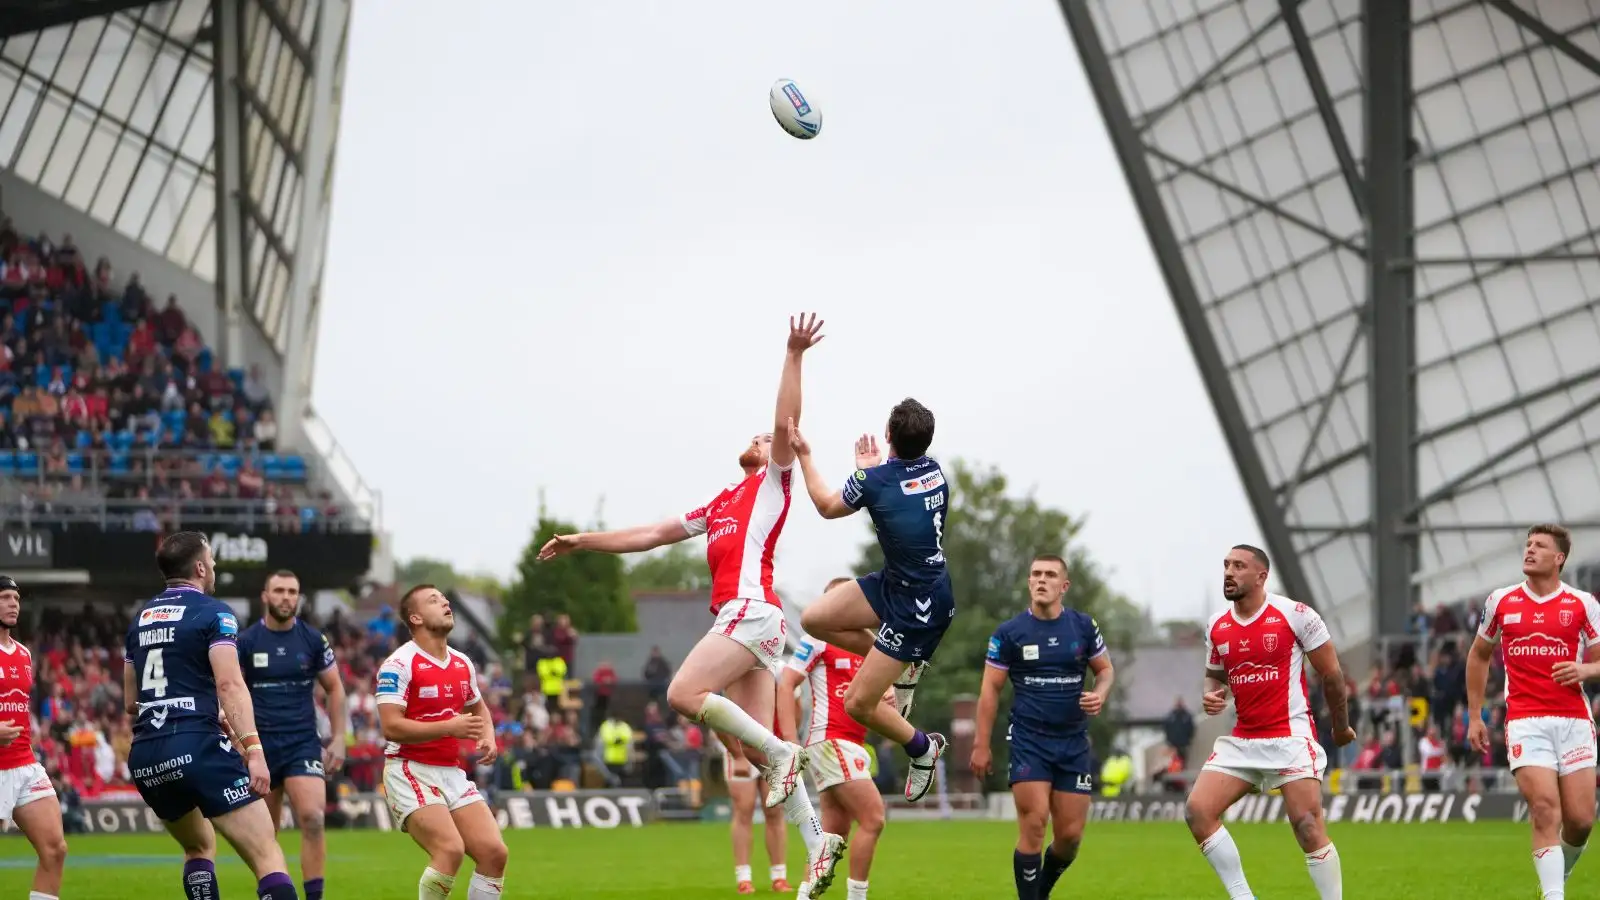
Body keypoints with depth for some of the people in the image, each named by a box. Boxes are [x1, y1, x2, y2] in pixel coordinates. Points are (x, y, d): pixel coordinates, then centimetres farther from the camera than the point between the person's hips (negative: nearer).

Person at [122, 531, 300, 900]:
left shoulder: (141, 617, 19)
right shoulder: (213, 612, -1)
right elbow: (229, 684, -15)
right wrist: (254, 750, -20)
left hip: (145, 758, 7)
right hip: (197, 748, -7)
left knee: (199, 847, 29)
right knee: (268, 856, -11)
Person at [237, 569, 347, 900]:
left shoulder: (314, 640, 2)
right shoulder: (245, 642, 0)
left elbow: (334, 689, 11)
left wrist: (338, 739, 5)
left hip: (303, 744, 0)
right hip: (259, 746, 0)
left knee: (313, 819, -18)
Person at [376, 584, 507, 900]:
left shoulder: (463, 664, 12)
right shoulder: (399, 664, -11)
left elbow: (479, 708, 30)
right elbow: (391, 726, -20)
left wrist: (488, 738, 8)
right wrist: (450, 727, -25)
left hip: (452, 773, 7)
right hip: (410, 771, -7)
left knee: (494, 852, -6)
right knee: (450, 850, -25)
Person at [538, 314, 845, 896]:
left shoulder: (773, 483, 8)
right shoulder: (718, 506, 29)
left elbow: (786, 423, -8)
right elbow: (653, 535, 34)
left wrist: (794, 355, -16)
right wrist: (583, 541, 35)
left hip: (752, 609, -8)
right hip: (739, 615, 8)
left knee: (684, 693, -21)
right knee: (759, 747, 0)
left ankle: (782, 754, -13)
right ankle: (817, 845, -1)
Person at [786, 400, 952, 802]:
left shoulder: (873, 479, -22)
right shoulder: (934, 471, -3)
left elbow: (828, 507, 0)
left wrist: (804, 457, 10)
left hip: (919, 608, -8)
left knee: (858, 703, -3)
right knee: (815, 619, 10)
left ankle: (923, 748, 17)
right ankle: (907, 665, 20)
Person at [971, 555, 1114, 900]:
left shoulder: (1083, 626, 3)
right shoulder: (1009, 632, -3)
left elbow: (1105, 668, 15)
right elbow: (990, 689, 1)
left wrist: (1100, 694, -8)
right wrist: (981, 745, -3)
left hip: (1074, 742, 3)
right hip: (1028, 741, -2)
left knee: (1070, 834, 2)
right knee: (1033, 826, -15)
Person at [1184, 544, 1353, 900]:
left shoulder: (1295, 615, -8)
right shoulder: (1216, 626, 7)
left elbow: (1331, 674, 1)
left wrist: (1341, 727, 9)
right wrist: (1211, 696, -1)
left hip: (1290, 737, -6)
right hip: (1241, 742, 6)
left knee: (1308, 826, -14)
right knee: (1198, 811, -8)